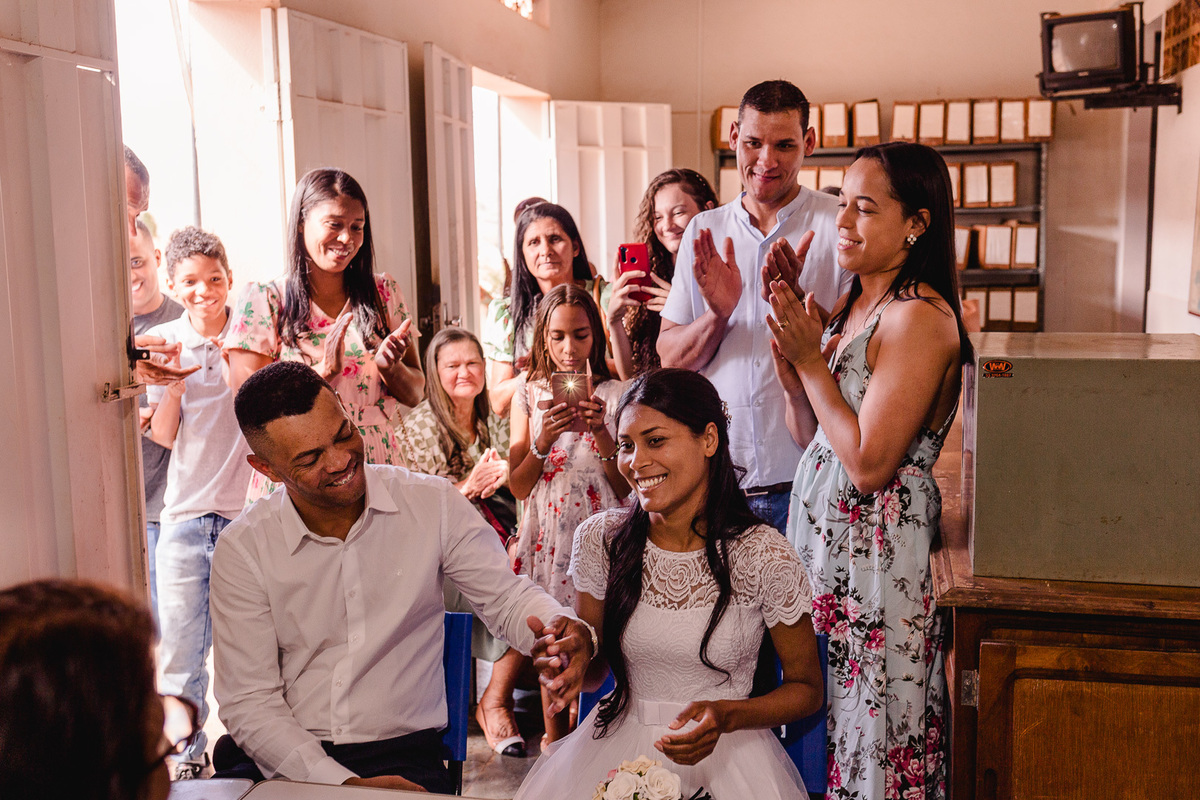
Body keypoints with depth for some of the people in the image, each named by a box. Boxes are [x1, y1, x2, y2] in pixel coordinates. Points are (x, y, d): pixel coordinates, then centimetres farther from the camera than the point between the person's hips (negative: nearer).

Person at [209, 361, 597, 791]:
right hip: (282, 759, 0)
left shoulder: (434, 505, 0)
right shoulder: (242, 549, -3)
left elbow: (506, 598, 6)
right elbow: (248, 702, -4)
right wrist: (346, 784, -18)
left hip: (401, 754, 1)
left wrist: (568, 632, -19)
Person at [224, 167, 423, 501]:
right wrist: (323, 370, -15)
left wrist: (388, 366, -9)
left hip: (376, 472, 2)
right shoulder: (262, 302, 1)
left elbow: (415, 394, 11)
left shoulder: (384, 294, 10)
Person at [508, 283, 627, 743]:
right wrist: (544, 439, -15)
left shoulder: (614, 394, 1)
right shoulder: (529, 392, 6)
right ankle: (555, 745, 21)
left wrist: (601, 433, -17)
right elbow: (518, 486, 2)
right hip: (547, 538, 2)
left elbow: (628, 488, -2)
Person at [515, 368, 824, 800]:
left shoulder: (764, 556, -12)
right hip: (619, 744, 2)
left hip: (723, 753, -2)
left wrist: (725, 716, -16)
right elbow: (593, 671, 10)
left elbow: (807, 688, 0)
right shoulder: (599, 540, -3)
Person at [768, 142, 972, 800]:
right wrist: (791, 367, -4)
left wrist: (813, 362, -15)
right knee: (823, 730, 17)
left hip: (878, 549, -8)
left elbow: (868, 462, -21)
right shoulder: (850, 307, 10)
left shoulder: (921, 318, -17)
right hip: (822, 534, 9)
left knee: (869, 743, 5)